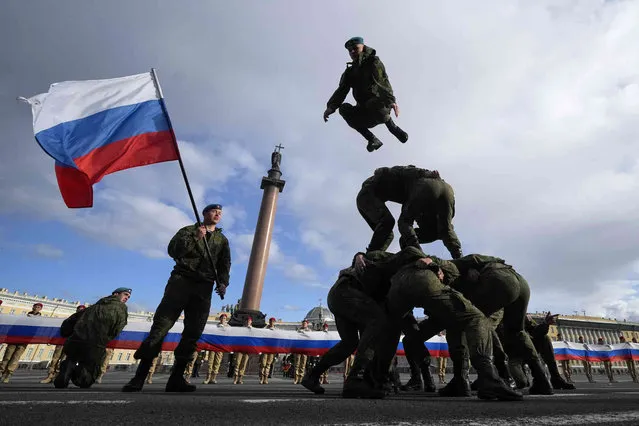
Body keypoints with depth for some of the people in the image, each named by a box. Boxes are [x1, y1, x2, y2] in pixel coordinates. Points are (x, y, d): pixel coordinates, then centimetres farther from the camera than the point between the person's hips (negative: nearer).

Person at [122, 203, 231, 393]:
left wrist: (223, 282, -7)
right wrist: (194, 238, -12)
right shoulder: (189, 230, 15)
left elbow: (224, 264, 10)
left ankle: (176, 378, 4)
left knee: (193, 334, -3)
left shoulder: (222, 240, 20)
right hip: (181, 280, -2)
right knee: (160, 327, -9)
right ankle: (139, 377, -4)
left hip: (204, 287, 2)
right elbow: (173, 250, 1)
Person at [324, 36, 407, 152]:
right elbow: (341, 90, -3)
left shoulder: (373, 62, 0)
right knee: (343, 109, -18)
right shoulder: (350, 72, 14)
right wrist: (331, 107, -23)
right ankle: (372, 139, -16)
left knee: (374, 102, -36)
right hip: (365, 112, 5)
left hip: (381, 107, -5)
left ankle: (394, 129, -10)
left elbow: (383, 82, -19)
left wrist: (391, 100, -38)